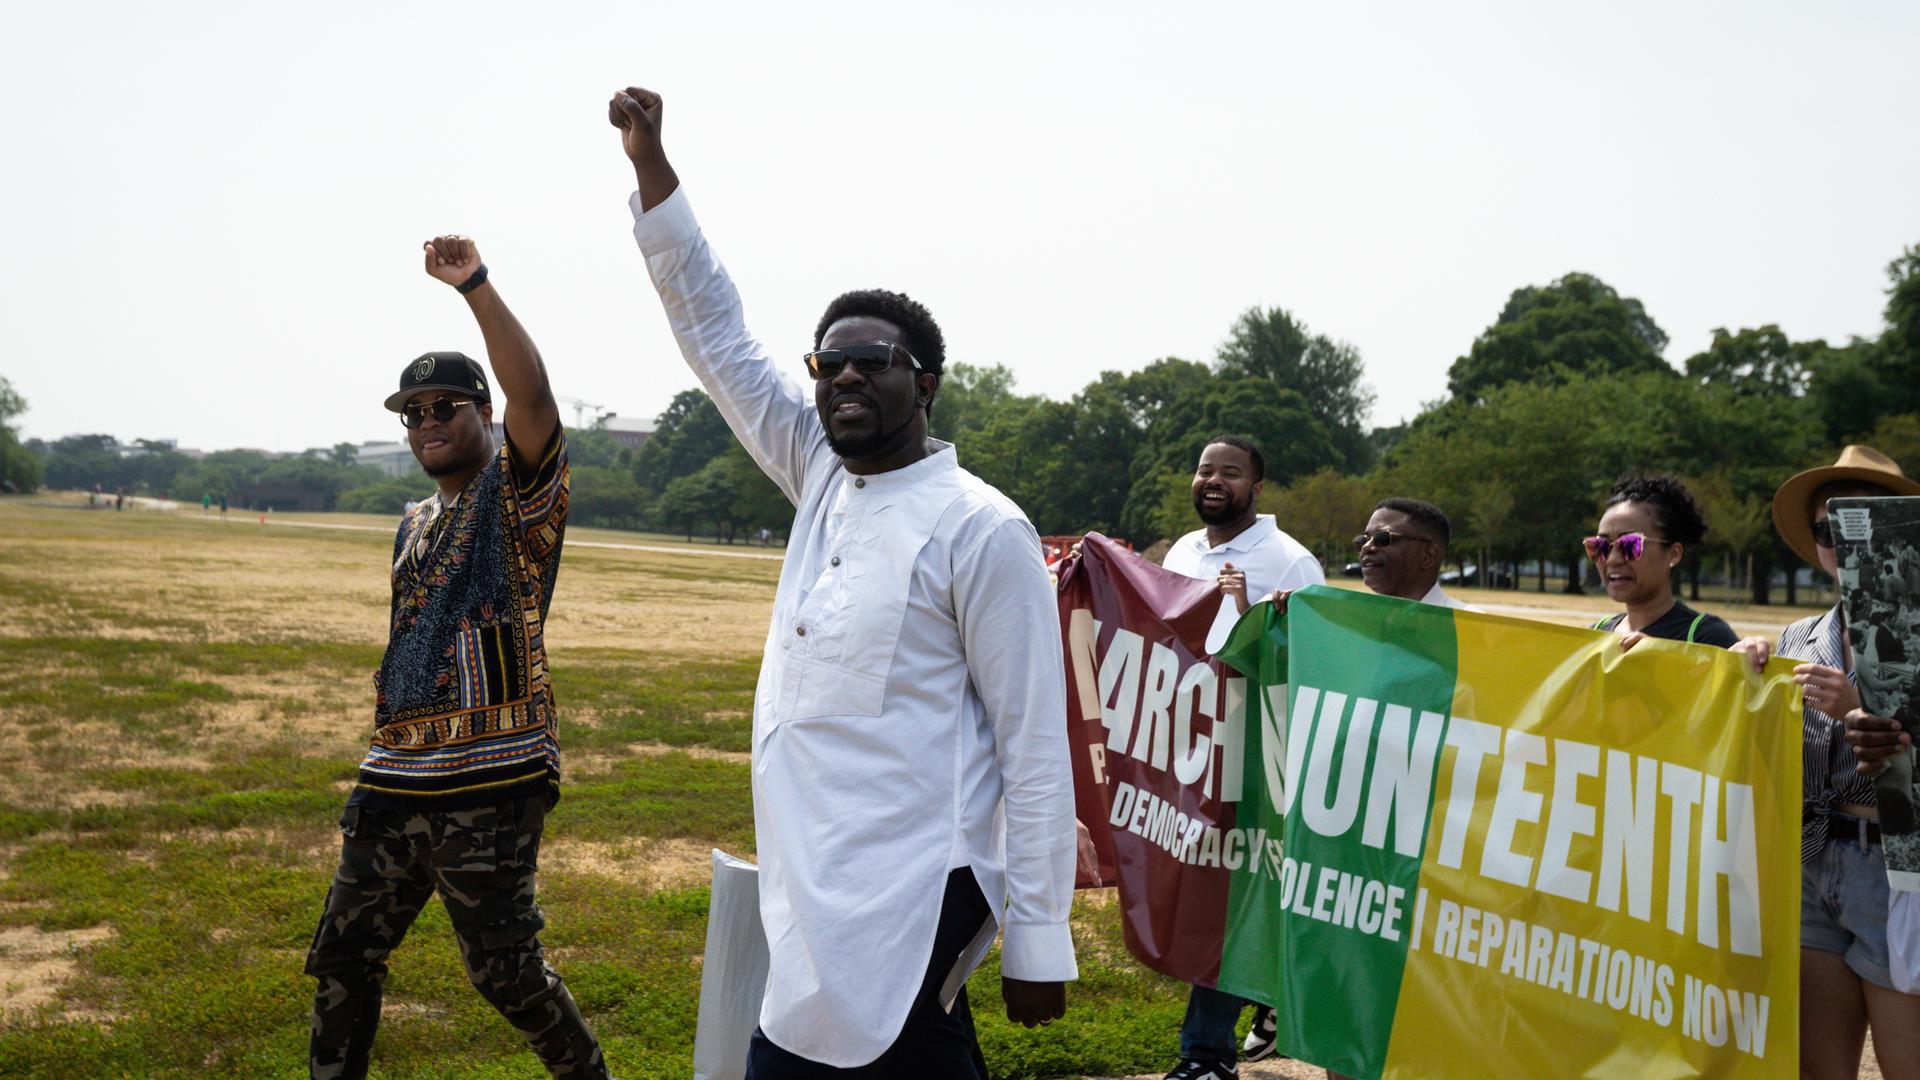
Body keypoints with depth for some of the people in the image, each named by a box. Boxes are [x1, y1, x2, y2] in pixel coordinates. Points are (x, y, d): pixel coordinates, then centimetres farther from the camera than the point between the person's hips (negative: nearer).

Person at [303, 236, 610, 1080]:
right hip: (395, 780, 8)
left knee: (503, 966, -2)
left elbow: (532, 396, -23)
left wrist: (476, 286, -29)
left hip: (490, 783, -7)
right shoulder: (415, 526, 19)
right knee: (342, 956, 12)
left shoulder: (517, 492, -4)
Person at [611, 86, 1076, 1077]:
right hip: (815, 887, 7)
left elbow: (1035, 747, -12)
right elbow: (717, 337, 14)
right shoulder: (824, 478, 9)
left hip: (902, 903, -7)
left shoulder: (979, 529, -12)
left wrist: (1039, 944, -13)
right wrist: (650, 163, 10)